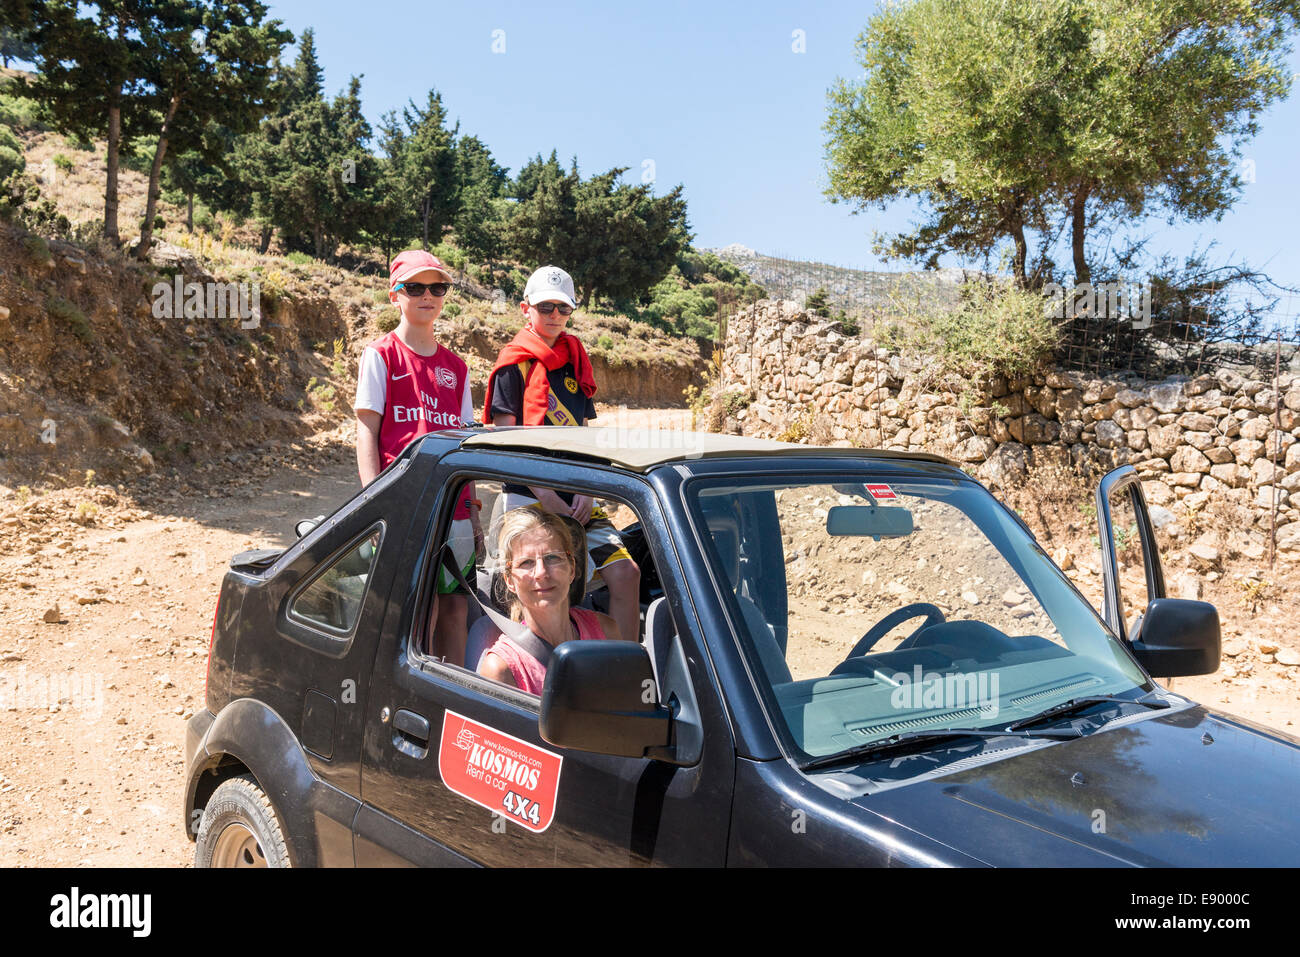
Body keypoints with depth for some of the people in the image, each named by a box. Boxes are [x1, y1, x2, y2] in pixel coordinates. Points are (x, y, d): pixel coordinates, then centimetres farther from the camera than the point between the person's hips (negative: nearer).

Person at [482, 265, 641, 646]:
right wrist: (546, 495, -13)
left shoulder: (575, 365, 18)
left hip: (578, 501, 5)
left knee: (626, 572, -10)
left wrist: (587, 490, 3)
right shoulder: (514, 366, 1)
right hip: (529, 499, -5)